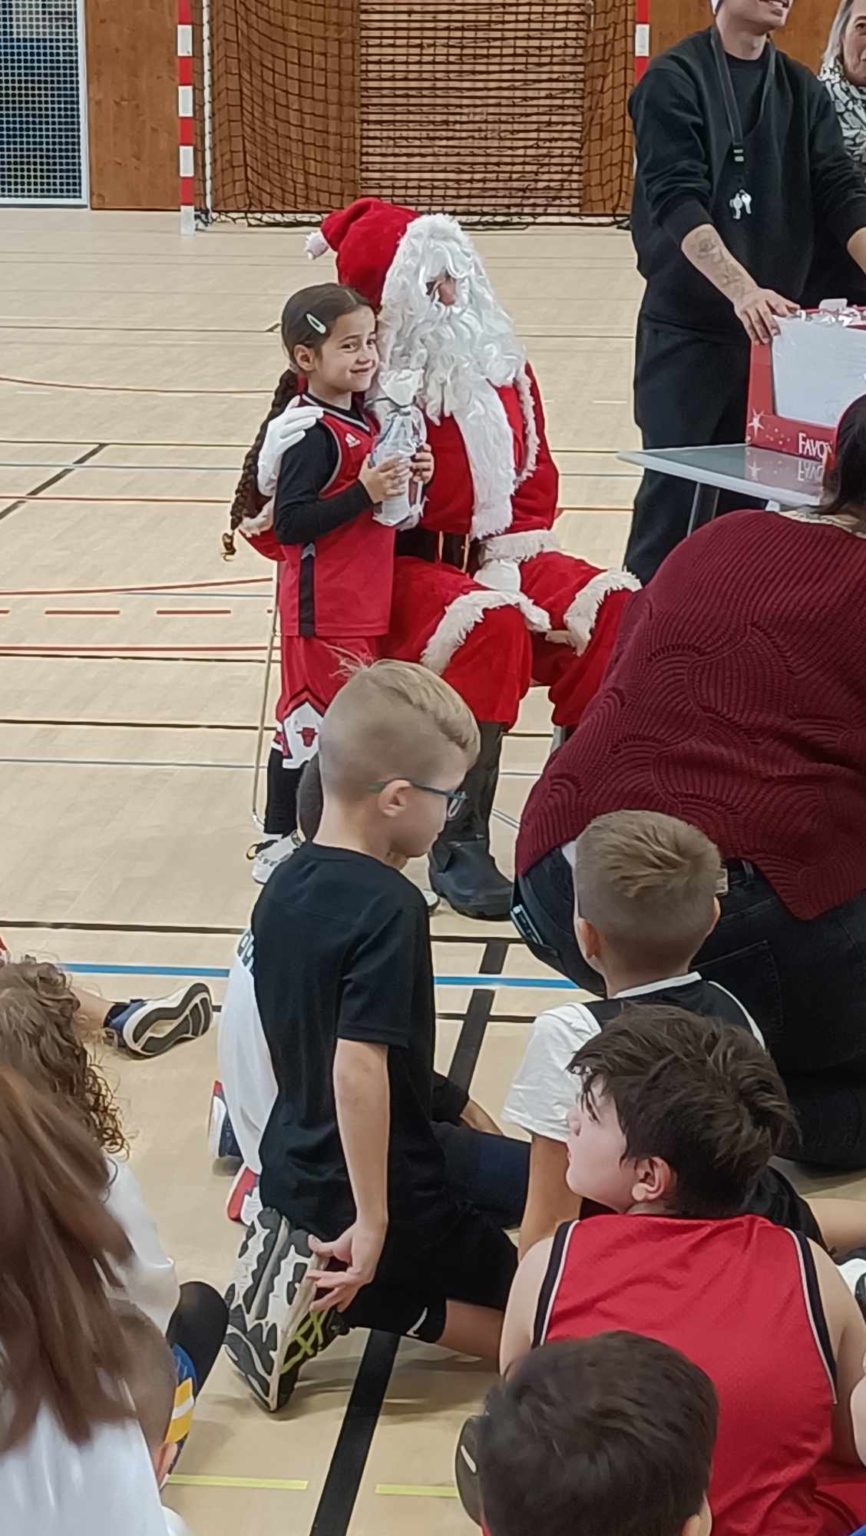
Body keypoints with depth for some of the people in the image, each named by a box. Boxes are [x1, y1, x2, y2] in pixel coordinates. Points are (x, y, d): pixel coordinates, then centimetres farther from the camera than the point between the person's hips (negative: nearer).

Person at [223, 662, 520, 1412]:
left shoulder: (284, 885, 1)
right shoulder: (389, 907, -23)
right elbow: (359, 1067, -31)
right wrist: (374, 1221, -26)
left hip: (291, 1174, 8)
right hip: (389, 1187, -8)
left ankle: (307, 1273, 6)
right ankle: (348, 1297, -9)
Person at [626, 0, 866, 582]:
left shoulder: (803, 90, 10)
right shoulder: (676, 80, -6)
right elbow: (677, 200, -17)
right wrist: (742, 289, -31)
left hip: (771, 327, 5)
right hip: (686, 325, -5)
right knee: (675, 486, -5)